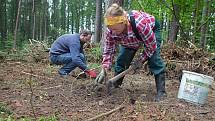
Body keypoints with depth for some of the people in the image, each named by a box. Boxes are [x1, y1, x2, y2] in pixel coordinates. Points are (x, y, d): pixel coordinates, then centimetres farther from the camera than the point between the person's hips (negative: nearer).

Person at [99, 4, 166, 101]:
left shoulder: (140, 23, -47)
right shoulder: (110, 31, -32)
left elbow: (151, 46, -32)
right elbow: (108, 51, -19)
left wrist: (140, 60, -26)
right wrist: (105, 68, -32)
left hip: (152, 29, -4)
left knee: (154, 60, -21)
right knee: (121, 60, -3)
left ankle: (161, 91, -14)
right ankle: (115, 86, 12)